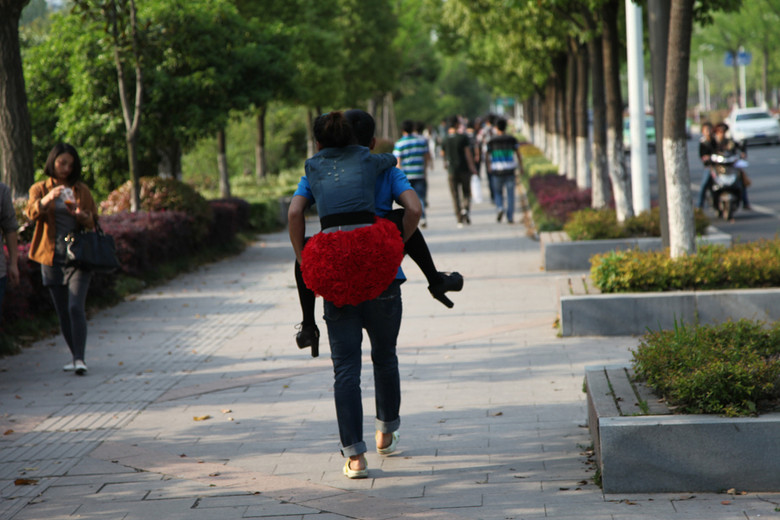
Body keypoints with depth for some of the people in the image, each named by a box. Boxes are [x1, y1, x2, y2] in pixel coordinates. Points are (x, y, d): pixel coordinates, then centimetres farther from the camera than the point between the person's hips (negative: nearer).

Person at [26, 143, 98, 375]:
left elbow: (93, 222, 9)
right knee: (62, 312, 6)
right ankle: (75, 356, 20)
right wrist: (47, 199, -33)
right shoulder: (39, 189, 7)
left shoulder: (82, 191, 11)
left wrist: (81, 215, -13)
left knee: (76, 307, -16)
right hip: (52, 258, 1)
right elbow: (32, 212, -13)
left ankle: (79, 358, -18)